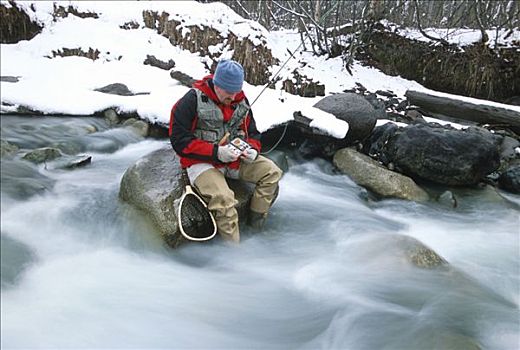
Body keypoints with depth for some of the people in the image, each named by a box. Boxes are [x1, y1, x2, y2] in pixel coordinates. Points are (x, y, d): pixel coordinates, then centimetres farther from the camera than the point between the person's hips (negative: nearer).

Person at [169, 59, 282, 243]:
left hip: (236, 158, 6)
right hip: (202, 162, -6)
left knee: (272, 172, -9)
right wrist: (216, 152, -24)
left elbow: (252, 133, 15)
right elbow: (179, 140, -16)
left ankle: (256, 223, -2)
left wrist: (253, 150, -9)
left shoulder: (241, 100, 5)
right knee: (223, 199, -31)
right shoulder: (192, 100, -13)